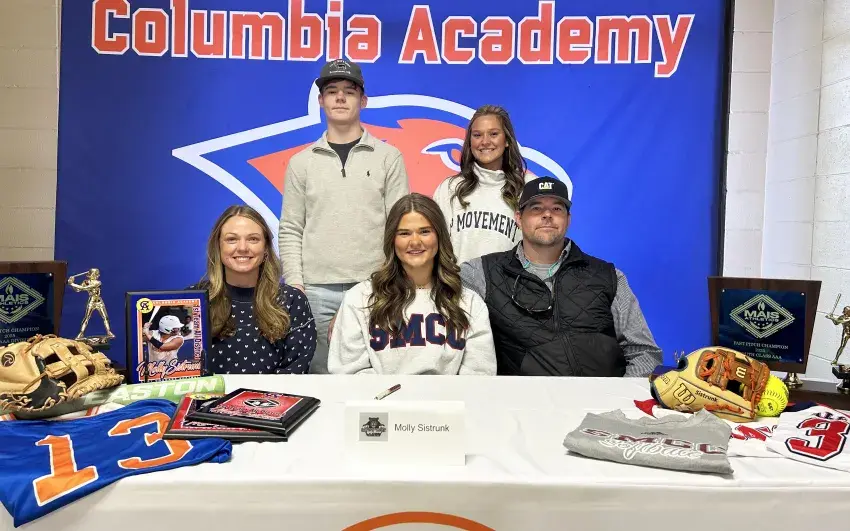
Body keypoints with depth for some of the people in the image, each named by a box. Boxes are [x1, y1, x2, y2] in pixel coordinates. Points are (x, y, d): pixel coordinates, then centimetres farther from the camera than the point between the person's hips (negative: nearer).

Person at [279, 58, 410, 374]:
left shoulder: (388, 157, 5)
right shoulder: (302, 162, 9)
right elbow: (290, 230, 7)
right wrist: (294, 282, -2)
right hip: (316, 290, 1)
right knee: (320, 373, 9)